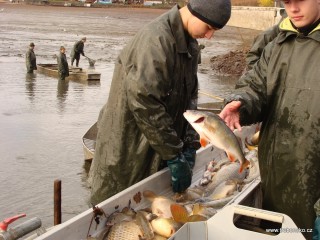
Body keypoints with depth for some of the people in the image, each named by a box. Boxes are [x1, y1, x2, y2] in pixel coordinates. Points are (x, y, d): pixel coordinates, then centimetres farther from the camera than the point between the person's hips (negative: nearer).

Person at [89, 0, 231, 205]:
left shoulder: (190, 44, 7)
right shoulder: (156, 39, -22)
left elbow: (189, 96, 8)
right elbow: (144, 102, -26)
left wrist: (189, 145, -4)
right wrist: (174, 155, -21)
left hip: (156, 151, 8)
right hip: (127, 153, -8)